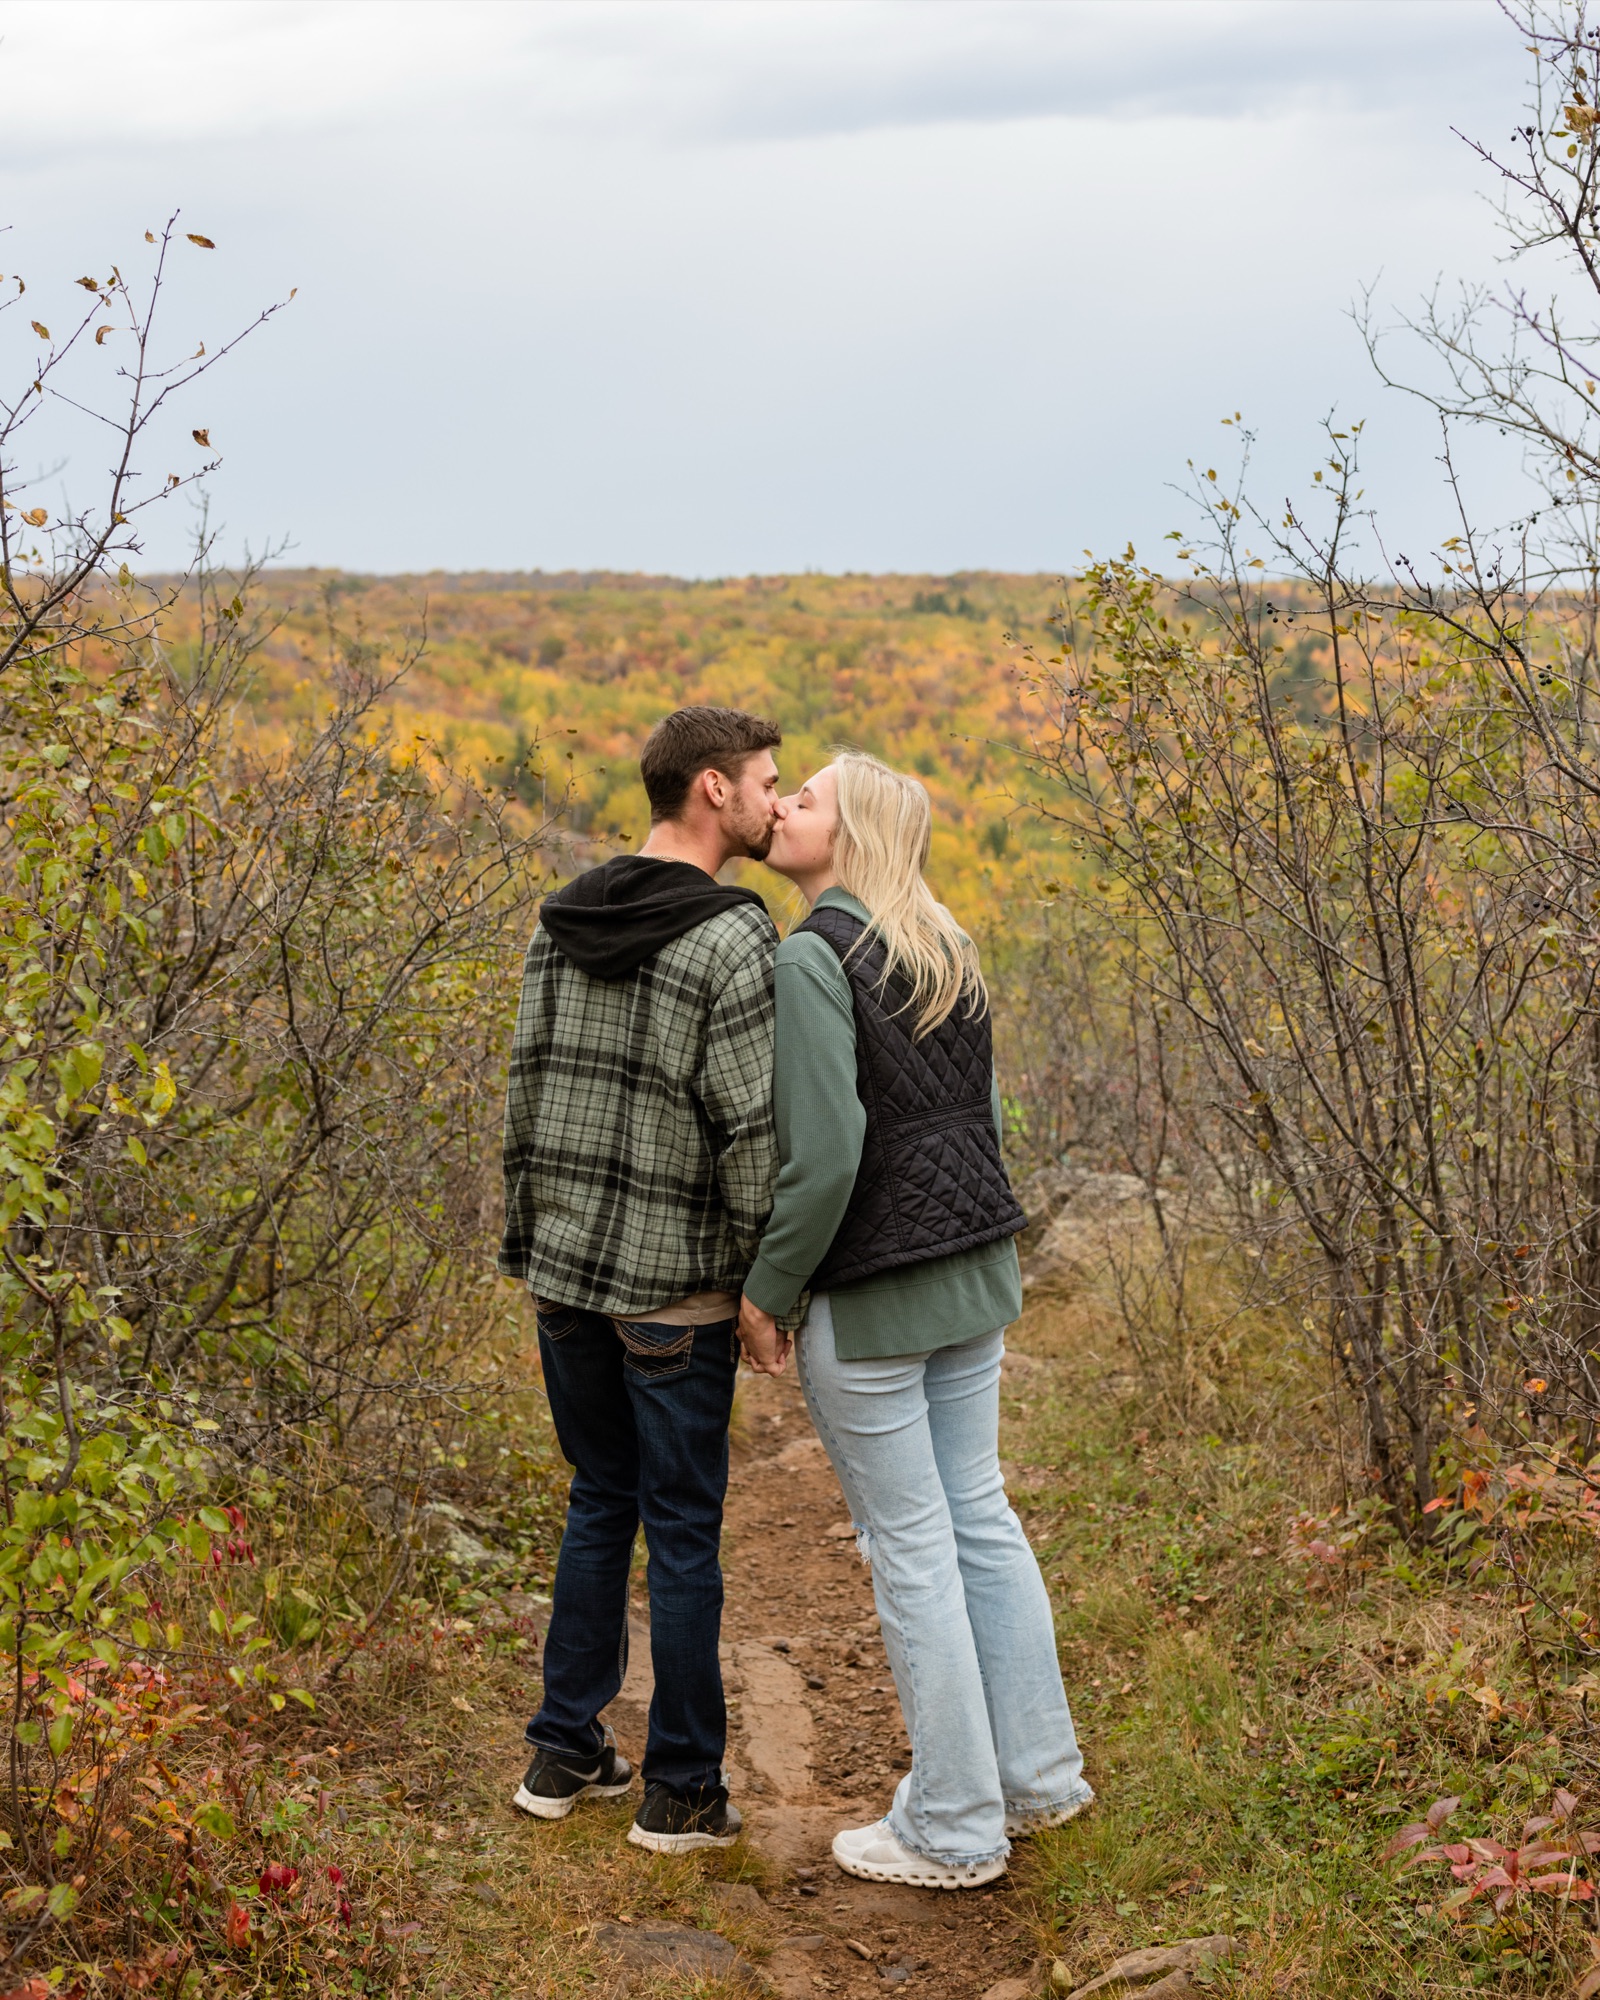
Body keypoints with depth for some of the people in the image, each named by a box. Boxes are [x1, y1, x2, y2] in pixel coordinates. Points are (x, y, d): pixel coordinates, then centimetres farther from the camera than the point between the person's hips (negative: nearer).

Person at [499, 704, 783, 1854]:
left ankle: (566, 1756, 26)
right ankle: (683, 1792, 15)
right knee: (683, 1533, 5)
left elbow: (531, 1092, 10)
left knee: (599, 1504, 20)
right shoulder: (734, 944, -17)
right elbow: (752, 1132, -19)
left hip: (564, 1272, 6)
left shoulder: (563, 922, 5)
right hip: (676, 1287, -6)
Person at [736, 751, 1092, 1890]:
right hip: (979, 1274, 8)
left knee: (910, 1547, 2)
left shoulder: (812, 959, -17)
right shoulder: (949, 953, 9)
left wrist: (769, 1289, -11)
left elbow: (824, 1153, -22)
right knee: (978, 1513, 18)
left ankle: (954, 1828, 13)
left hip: (869, 1295, -8)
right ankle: (1038, 1775, 28)